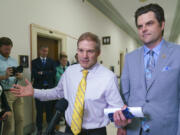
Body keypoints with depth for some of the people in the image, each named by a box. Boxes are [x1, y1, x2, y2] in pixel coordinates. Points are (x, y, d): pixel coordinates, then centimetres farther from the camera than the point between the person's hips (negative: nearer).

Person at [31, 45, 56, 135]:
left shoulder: (51, 62, 8)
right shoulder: (34, 62, 4)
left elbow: (54, 73, -4)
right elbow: (34, 74, -10)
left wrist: (42, 73, -10)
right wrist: (48, 73, -13)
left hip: (49, 88, 1)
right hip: (39, 88, -1)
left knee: (49, 109, 10)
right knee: (39, 110, 7)